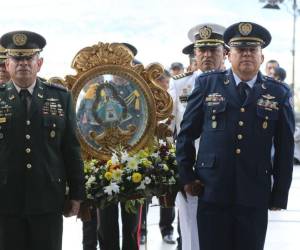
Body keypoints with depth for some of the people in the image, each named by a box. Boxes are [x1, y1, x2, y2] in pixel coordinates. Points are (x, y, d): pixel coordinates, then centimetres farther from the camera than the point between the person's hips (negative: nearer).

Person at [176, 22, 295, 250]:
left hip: (255, 197, 1)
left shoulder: (279, 94, 5)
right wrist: (187, 176, 3)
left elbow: (285, 149, 6)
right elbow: (186, 134, 9)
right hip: (212, 192, 0)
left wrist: (280, 195, 4)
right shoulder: (207, 84, 5)